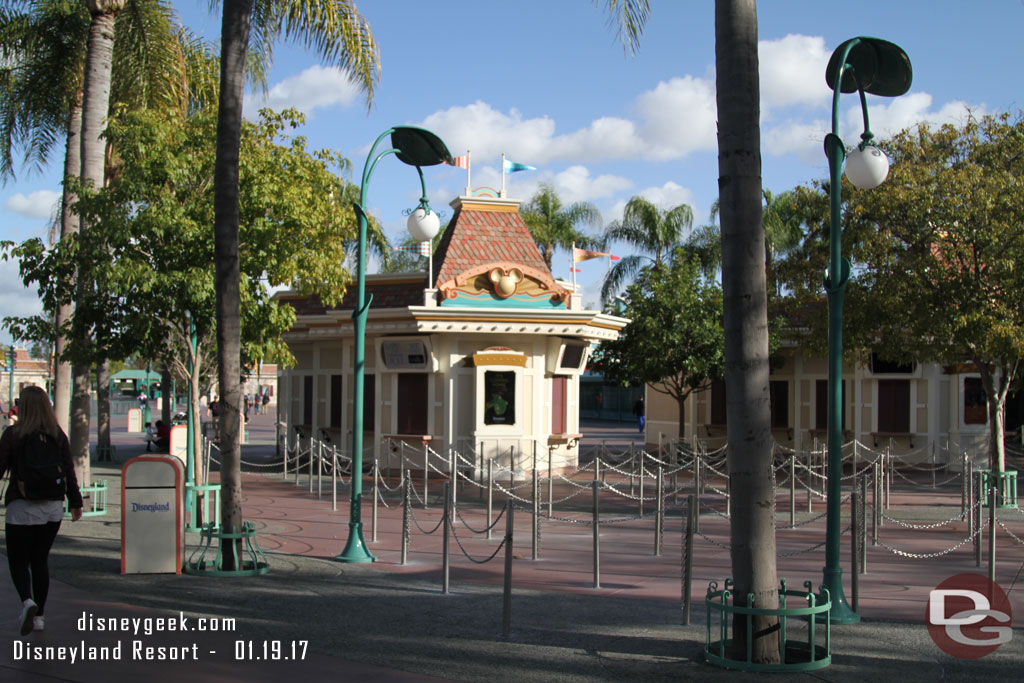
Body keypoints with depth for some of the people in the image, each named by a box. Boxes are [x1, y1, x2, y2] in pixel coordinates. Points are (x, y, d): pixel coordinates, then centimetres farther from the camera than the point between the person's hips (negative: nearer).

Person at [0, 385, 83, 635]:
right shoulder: (58, 435, 2)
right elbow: (69, 472, 4)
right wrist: (75, 502, 12)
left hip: (21, 507, -4)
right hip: (52, 507, 4)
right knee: (40, 560, 14)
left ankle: (28, 601, -22)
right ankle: (38, 616, 15)